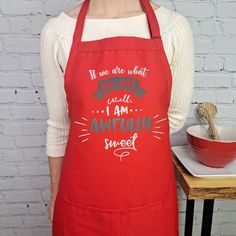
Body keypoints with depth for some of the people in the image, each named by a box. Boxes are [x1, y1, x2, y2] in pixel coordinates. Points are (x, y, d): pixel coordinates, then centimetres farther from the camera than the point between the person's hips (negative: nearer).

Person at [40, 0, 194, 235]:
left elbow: (175, 117, 2)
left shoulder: (174, 27, -9)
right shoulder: (57, 32, -7)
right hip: (82, 200, 0)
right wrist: (54, 194, 10)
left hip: (151, 198, 1)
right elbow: (59, 125, 1)